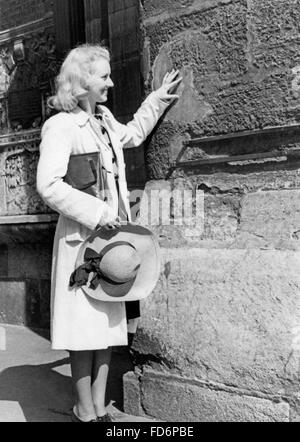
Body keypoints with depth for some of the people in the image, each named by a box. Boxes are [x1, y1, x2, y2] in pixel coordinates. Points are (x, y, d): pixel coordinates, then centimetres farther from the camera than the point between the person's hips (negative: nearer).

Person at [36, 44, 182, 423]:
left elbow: (132, 134, 37)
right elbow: (48, 186, -18)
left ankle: (100, 409, 25)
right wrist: (97, 213, -19)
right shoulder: (61, 125, -10)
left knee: (108, 324, 11)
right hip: (81, 238, -8)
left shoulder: (105, 119, 16)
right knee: (84, 328, 0)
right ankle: (86, 413, 17)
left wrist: (159, 97, 34)